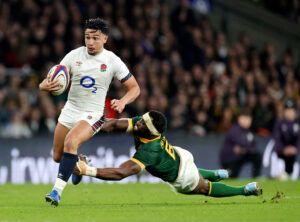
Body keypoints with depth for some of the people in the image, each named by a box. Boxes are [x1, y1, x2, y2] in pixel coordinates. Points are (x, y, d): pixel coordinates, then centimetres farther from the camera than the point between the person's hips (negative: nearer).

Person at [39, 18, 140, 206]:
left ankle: (57, 190, -30)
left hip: (93, 114, -4)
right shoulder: (74, 55, -5)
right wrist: (46, 85, -32)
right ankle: (79, 163, 46)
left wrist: (122, 102, -23)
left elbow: (135, 88, -2)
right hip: (70, 111, 4)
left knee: (70, 142, -31)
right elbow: (49, 81, -6)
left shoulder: (113, 61, -9)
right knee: (58, 157, 10)